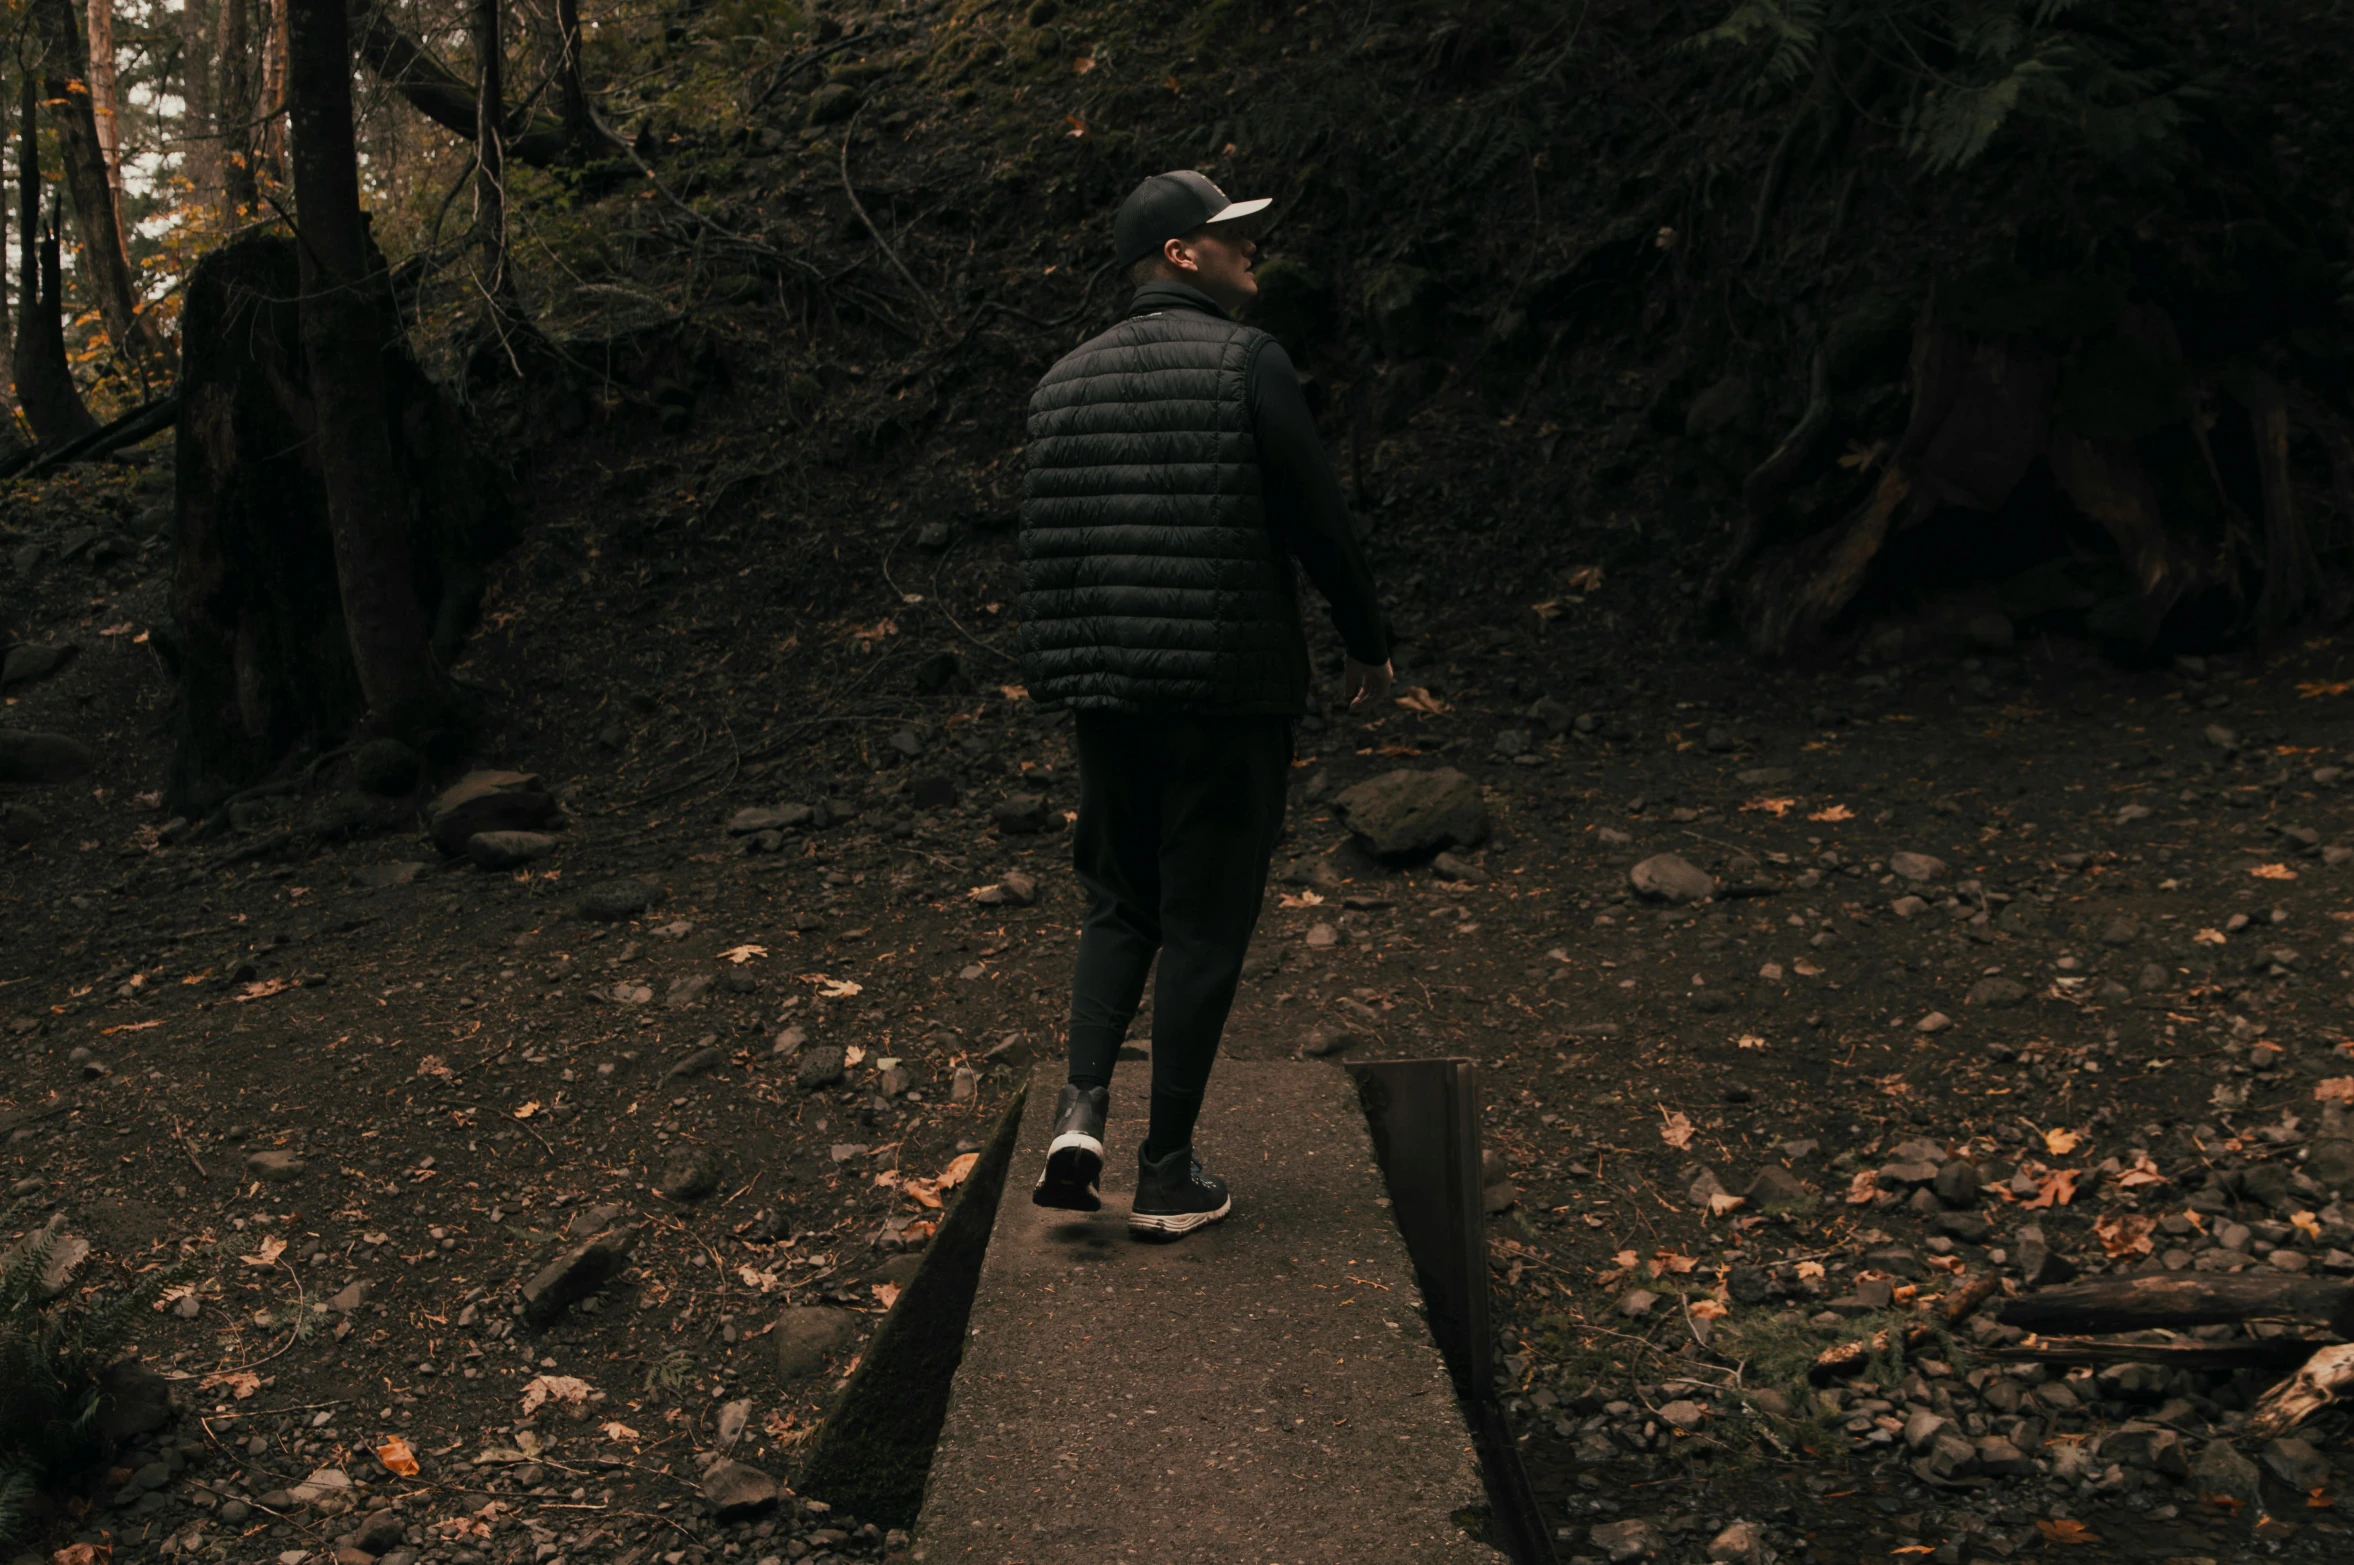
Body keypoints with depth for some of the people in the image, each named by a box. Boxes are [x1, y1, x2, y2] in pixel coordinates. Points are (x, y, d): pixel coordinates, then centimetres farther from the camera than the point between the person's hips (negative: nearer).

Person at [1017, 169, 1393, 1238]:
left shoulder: (1064, 380, 9)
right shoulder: (1246, 361, -7)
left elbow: (1046, 545, 11)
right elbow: (1318, 519, -8)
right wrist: (1368, 644, 5)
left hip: (1104, 688, 5)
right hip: (1230, 686, -5)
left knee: (1119, 903, 19)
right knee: (1204, 922, 4)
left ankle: (1082, 1106, 0)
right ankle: (1168, 1172, 9)